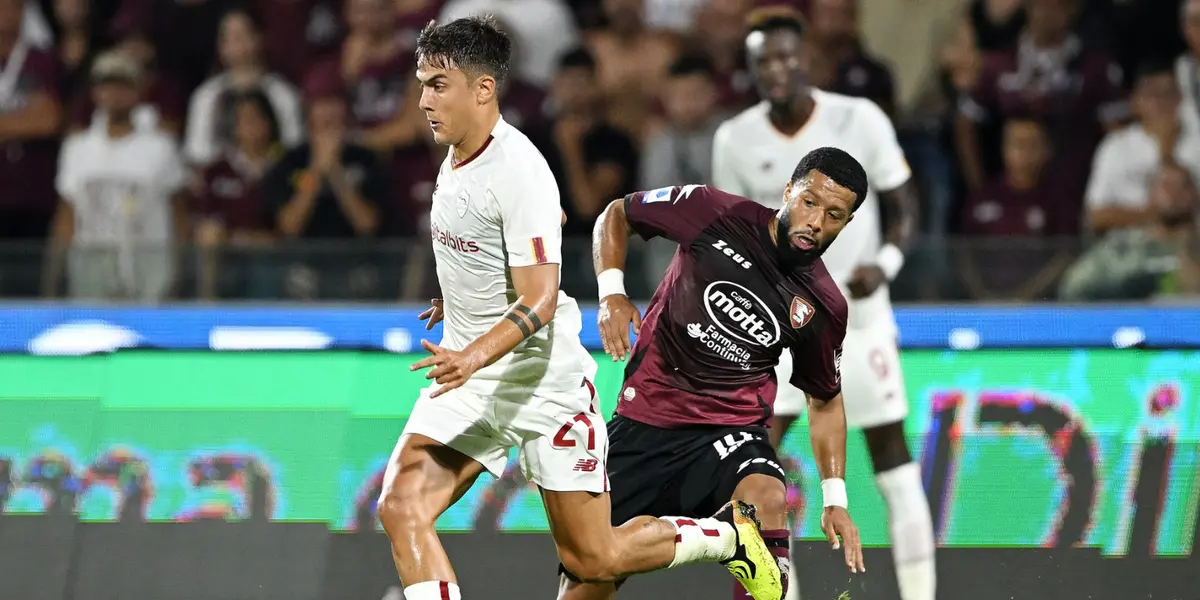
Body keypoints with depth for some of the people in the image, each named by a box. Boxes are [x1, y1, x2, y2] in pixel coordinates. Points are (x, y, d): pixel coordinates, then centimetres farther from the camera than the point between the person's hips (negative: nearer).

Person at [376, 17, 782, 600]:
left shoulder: (518, 171, -21)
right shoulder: (457, 158, 6)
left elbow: (539, 301, -26)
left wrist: (475, 356, -43)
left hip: (545, 385, -8)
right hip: (466, 380, 8)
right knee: (401, 507, -15)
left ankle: (730, 534, 26)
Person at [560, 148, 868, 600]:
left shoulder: (824, 308, -2)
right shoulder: (716, 214, -9)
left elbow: (825, 401, 13)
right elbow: (617, 214, 6)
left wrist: (835, 498, 6)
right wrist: (611, 290, -10)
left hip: (731, 431, 0)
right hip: (644, 422, 0)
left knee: (767, 499, -36)